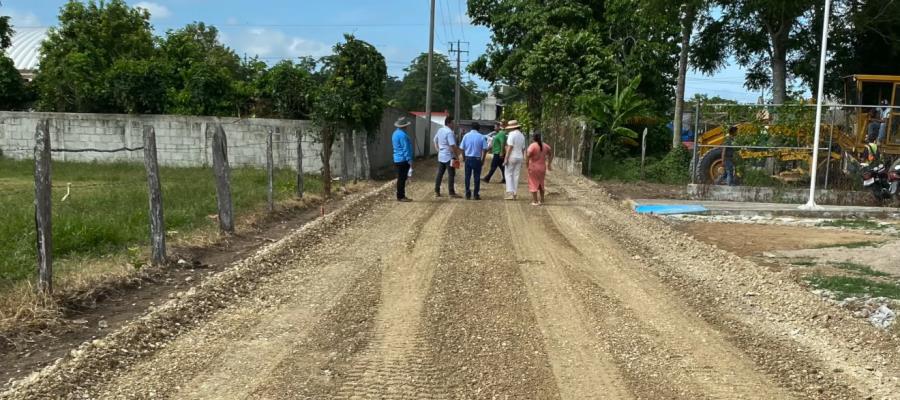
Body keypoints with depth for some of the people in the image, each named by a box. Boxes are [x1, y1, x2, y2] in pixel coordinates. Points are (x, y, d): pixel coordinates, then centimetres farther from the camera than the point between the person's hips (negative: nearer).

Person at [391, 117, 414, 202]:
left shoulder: (395, 133, 14)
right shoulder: (402, 135, -17)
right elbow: (406, 149, -19)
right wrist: (409, 160, -17)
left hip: (397, 159, 10)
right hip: (403, 160, -10)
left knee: (401, 178, 14)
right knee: (402, 178, -4)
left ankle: (401, 196, 20)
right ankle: (400, 196, -1)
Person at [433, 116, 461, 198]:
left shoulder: (440, 130, 9)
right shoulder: (449, 132, -18)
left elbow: (435, 140, 21)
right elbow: (452, 145, -23)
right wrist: (456, 155, -16)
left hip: (441, 156, 8)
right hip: (449, 156, -8)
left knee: (439, 174, 12)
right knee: (451, 175, -1)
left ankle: (437, 192, 15)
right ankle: (451, 193, 1)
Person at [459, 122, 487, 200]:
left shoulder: (466, 136, 0)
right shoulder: (481, 137, -4)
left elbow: (462, 148, 1)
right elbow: (484, 149, -5)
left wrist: (464, 157, 13)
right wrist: (483, 159, 6)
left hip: (468, 158, 1)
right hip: (477, 159, -1)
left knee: (467, 177, 9)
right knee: (477, 177, 5)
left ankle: (468, 194, 9)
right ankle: (476, 195, 7)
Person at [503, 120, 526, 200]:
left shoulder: (512, 134, -12)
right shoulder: (522, 135, 11)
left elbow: (509, 147, -18)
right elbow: (523, 149, 14)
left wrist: (506, 159, -17)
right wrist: (522, 160, 19)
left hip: (511, 157, -6)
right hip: (519, 157, 6)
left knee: (508, 175, 0)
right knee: (516, 176, 8)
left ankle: (510, 193, -10)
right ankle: (515, 194, 8)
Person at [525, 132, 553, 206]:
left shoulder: (532, 146, -15)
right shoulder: (544, 145, 4)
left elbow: (528, 155, -27)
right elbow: (551, 153, 13)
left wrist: (526, 164, -15)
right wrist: (549, 164, 18)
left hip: (533, 167, -6)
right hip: (542, 167, 6)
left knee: (533, 184, 4)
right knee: (541, 184, 19)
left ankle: (535, 201, 3)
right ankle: (542, 200, 21)